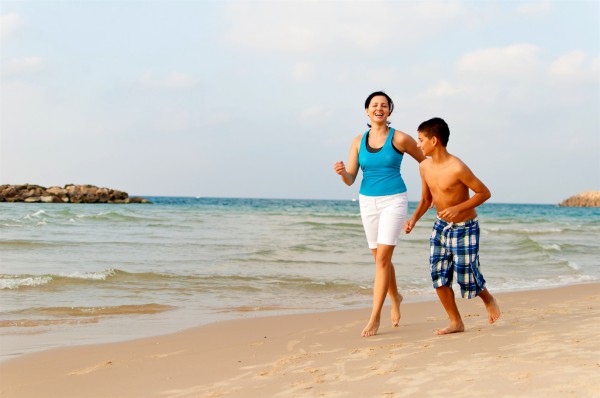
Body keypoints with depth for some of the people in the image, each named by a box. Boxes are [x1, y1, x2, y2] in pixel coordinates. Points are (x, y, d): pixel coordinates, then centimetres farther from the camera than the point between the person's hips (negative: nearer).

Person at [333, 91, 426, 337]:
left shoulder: (399, 139, -5)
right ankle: (395, 297, 40)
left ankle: (375, 316, -10)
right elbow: (350, 180, 2)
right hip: (368, 202, 4)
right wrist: (342, 172, -20)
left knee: (382, 257, -13)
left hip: (393, 201, -4)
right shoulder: (358, 142, 4)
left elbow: (425, 161, 7)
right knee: (379, 258, 13)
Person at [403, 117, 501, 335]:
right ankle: (456, 322, 10)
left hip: (464, 228, -6)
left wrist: (458, 208, -27)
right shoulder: (425, 166, -2)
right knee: (439, 277, -2)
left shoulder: (457, 168, -25)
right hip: (441, 226, 6)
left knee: (467, 278, -1)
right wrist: (414, 219, -3)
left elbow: (484, 193, -18)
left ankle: (488, 299, 32)